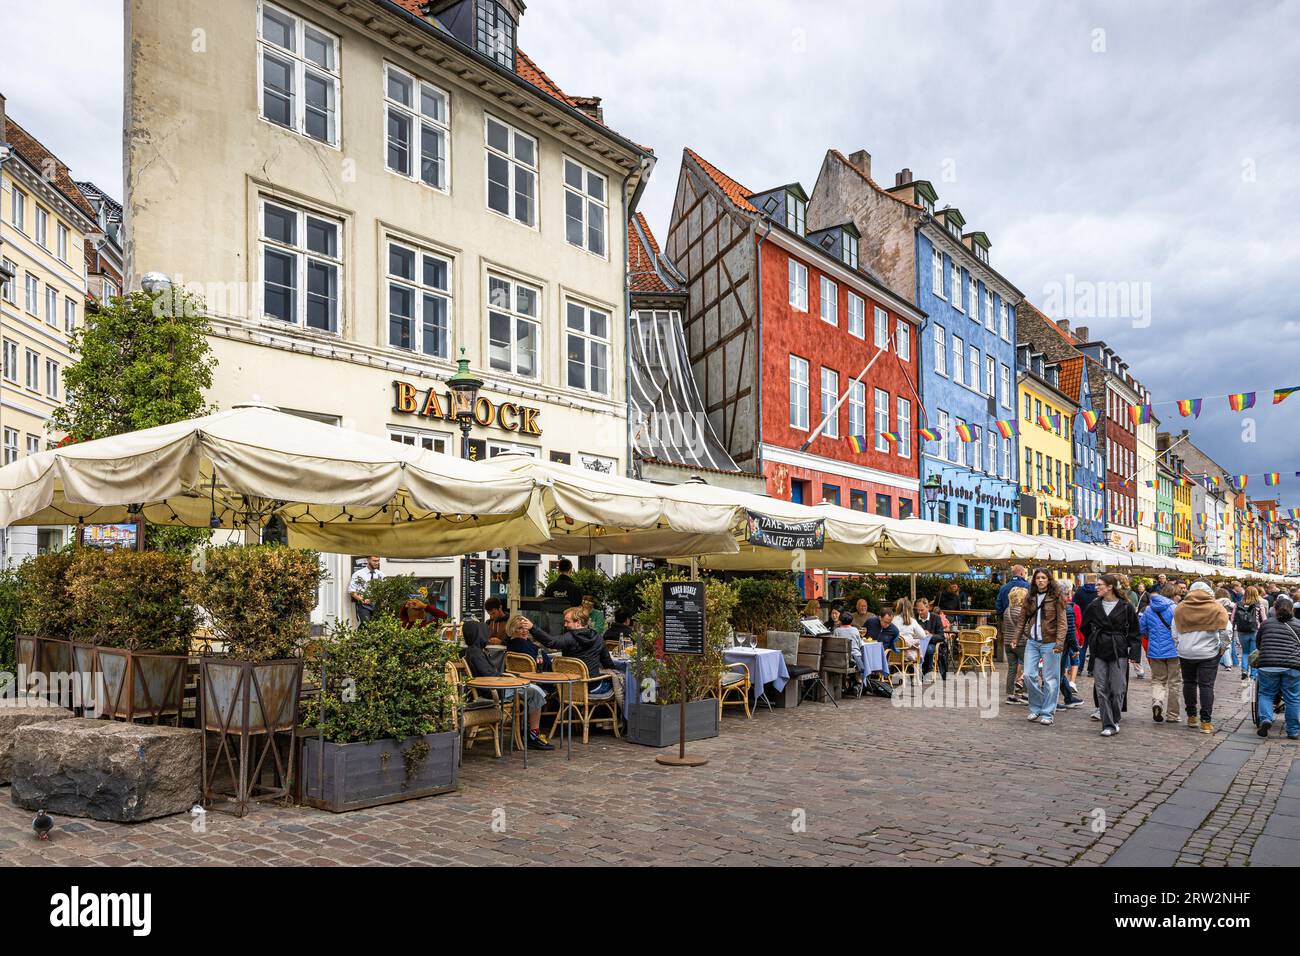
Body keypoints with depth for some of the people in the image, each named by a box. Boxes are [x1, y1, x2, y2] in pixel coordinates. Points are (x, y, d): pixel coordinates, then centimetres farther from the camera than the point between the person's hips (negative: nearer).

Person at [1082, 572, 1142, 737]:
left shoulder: (1126, 607, -3)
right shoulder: (1094, 606, 5)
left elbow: (1134, 631, 2)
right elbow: (1085, 627, 21)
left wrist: (1134, 652, -4)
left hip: (1119, 652, -3)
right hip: (1099, 652, 3)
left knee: (1117, 689, 0)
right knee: (1101, 689, -1)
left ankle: (1115, 721, 18)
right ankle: (1108, 725, 3)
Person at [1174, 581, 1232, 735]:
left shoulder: (1180, 608, 0)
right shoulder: (1216, 608, -5)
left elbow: (1175, 634, 3)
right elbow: (1227, 631, -8)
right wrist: (1221, 647, 6)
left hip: (1185, 653, 2)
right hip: (1208, 653, -2)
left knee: (1189, 683, 15)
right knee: (1206, 686, 1)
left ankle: (1191, 716, 22)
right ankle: (1205, 722, -2)